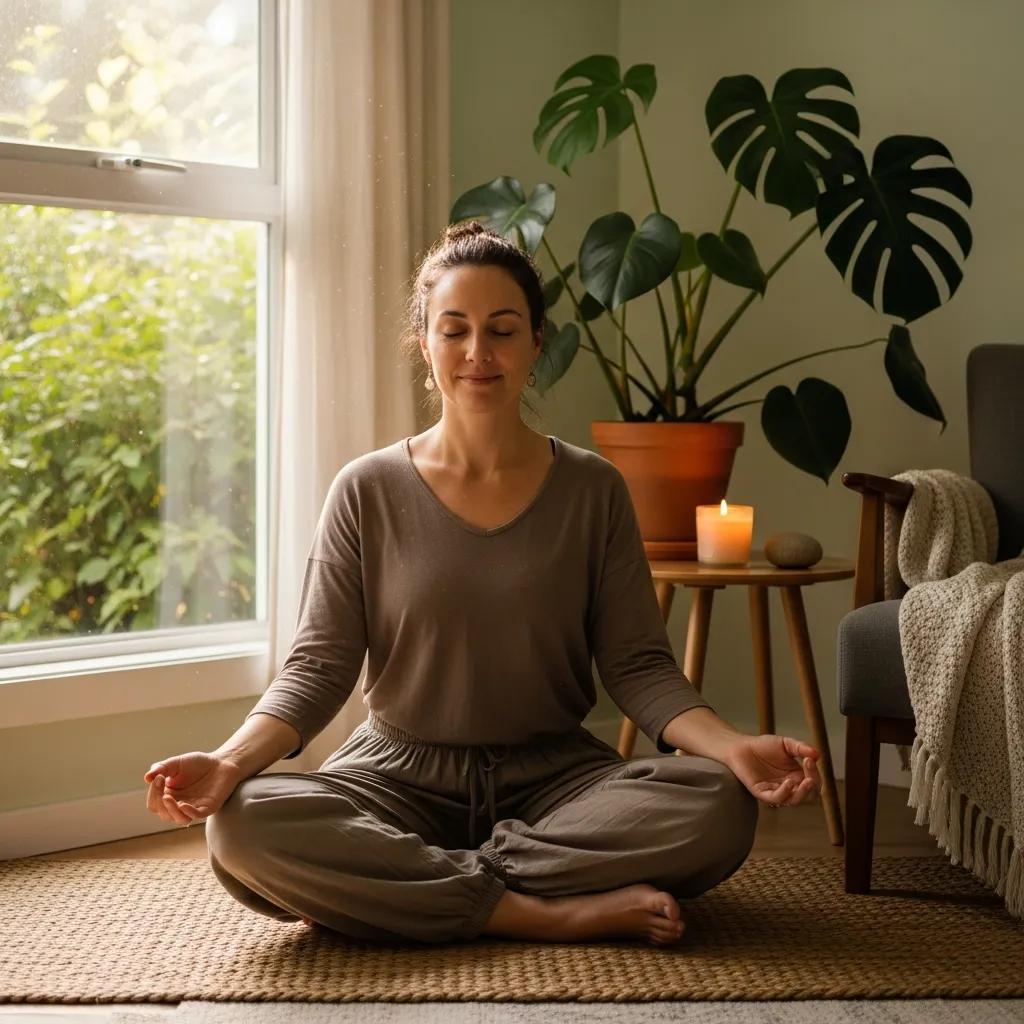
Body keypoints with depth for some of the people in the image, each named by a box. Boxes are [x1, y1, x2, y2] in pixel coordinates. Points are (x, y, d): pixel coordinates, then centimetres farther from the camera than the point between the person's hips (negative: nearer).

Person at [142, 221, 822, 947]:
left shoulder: (593, 490, 2)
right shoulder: (369, 492, 0)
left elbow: (637, 666, -2)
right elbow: (318, 667, -2)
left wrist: (733, 745, -21)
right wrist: (229, 762, -22)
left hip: (553, 777, 1)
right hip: (401, 776, -1)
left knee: (720, 809, -28)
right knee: (245, 826, -31)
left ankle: (388, 886, -21)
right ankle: (560, 912, -25)